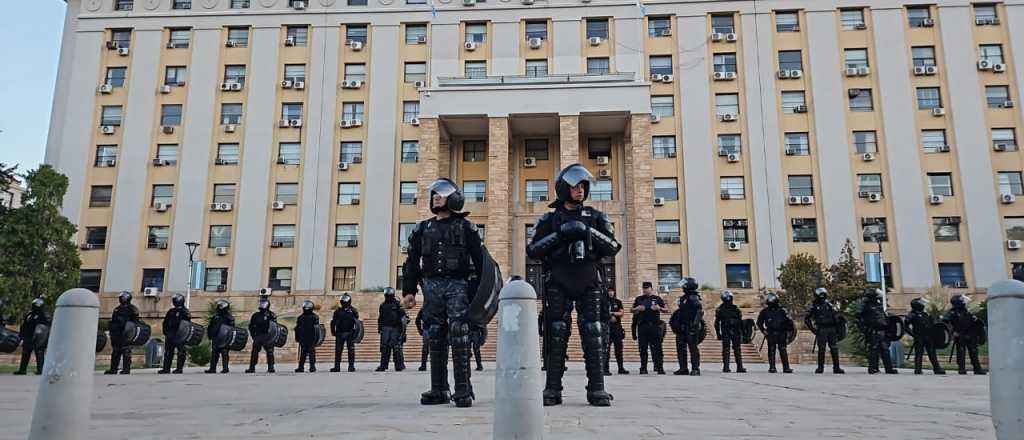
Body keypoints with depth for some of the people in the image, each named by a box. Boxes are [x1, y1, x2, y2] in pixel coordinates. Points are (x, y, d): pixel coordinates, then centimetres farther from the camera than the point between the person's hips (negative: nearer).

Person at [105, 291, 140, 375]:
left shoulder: (132, 309, -1)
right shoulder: (117, 309, 17)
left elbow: (135, 322, -5)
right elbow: (112, 322, 20)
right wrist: (112, 333, 13)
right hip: (116, 335, 7)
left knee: (126, 352, -8)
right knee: (115, 352, 9)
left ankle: (126, 369, -6)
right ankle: (113, 369, 14)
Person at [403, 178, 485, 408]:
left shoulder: (465, 227, 7)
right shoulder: (422, 228, 17)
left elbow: (479, 259, 4)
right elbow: (412, 262, 16)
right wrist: (408, 291, 9)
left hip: (457, 285, -4)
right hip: (431, 285, 4)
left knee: (459, 335, -12)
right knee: (435, 337, 4)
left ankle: (463, 390, -8)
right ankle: (438, 390, 10)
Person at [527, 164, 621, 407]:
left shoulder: (596, 217, 12)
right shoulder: (549, 220, 11)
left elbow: (613, 247, 1)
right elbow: (533, 250, 0)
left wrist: (589, 231, -13)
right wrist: (559, 233, -12)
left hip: (589, 283, 1)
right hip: (558, 284, 0)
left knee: (593, 335, -2)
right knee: (556, 336, -2)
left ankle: (597, 389, 1)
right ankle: (553, 389, 2)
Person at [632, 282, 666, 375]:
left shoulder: (657, 299, 9)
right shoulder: (638, 299, 13)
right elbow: (633, 311, 17)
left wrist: (659, 308, -9)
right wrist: (637, 309, -3)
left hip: (654, 326, -2)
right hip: (642, 326, 2)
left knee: (657, 347, -4)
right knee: (643, 348, 3)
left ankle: (659, 367, 0)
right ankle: (643, 368, 8)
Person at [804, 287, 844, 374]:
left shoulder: (829, 305, 12)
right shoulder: (813, 306, 2)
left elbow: (837, 316, 18)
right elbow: (807, 319, 1)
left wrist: (837, 328, 9)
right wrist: (813, 329, -6)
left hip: (832, 330, 3)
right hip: (821, 331, -3)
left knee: (834, 349, 1)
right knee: (821, 350, -2)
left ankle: (836, 368, 5)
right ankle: (820, 368, 4)